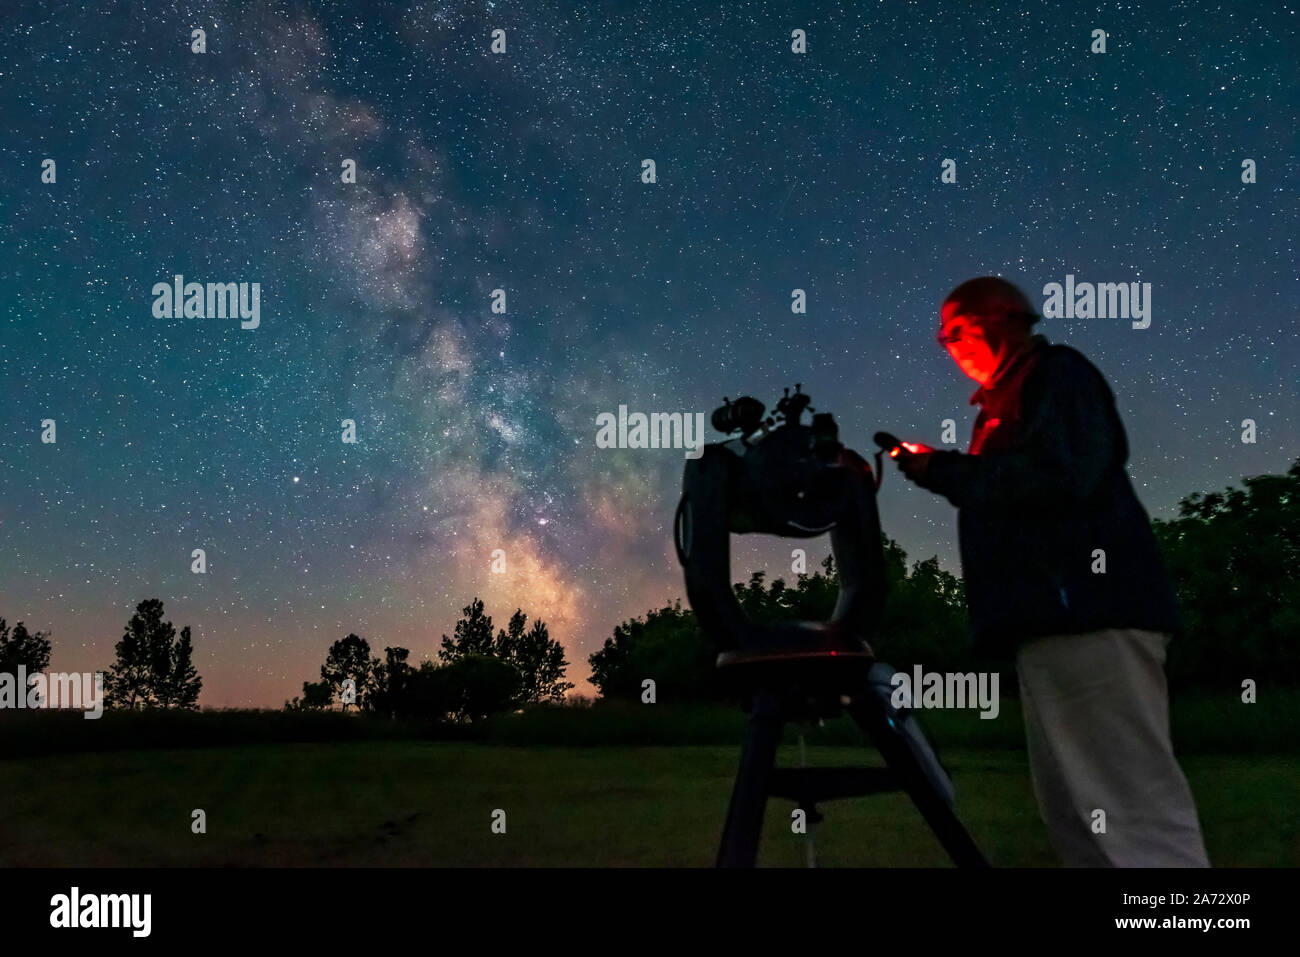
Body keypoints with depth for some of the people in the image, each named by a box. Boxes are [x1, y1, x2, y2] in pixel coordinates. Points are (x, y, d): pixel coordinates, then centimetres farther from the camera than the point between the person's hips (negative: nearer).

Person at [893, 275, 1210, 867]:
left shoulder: (1058, 374, -1)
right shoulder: (1009, 400, 26)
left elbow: (1058, 474, -17)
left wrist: (947, 473, -7)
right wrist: (941, 469, 15)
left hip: (1089, 616, -10)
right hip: (1052, 619, 10)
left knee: (1136, 808, -14)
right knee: (1073, 814, 7)